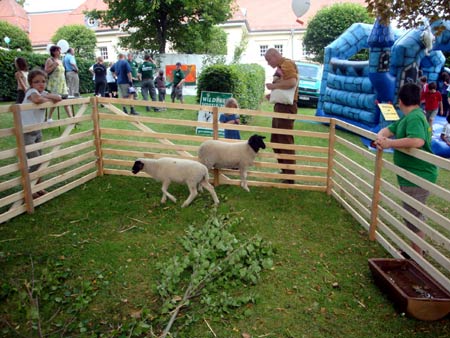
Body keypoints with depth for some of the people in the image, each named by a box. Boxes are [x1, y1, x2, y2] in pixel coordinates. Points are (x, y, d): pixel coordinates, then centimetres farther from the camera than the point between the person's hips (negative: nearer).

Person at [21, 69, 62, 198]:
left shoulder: (43, 93, 6)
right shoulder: (31, 91, -17)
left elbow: (59, 98, -6)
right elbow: (37, 99, -40)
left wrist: (47, 96, -21)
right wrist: (50, 100, -20)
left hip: (37, 131, 8)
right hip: (26, 132, -8)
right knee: (36, 161, -8)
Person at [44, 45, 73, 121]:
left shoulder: (60, 61, 17)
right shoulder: (50, 60, -4)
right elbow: (46, 71, -11)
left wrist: (65, 85, 19)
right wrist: (54, 65, -18)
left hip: (62, 84, 7)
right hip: (54, 85, -7)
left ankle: (71, 117, -2)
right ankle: (49, 118, 7)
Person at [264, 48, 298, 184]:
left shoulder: (287, 64, -11)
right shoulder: (279, 67, 17)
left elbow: (292, 82, -28)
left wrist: (273, 86, -18)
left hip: (286, 107, -10)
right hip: (279, 106, 10)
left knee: (286, 141, -7)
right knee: (276, 141, 16)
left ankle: (290, 177, 0)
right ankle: (284, 171, 28)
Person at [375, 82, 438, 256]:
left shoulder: (414, 117, -21)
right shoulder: (408, 117, 12)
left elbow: (417, 141, -37)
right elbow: (388, 129, 12)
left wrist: (388, 143, -28)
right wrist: (380, 136, -11)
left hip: (418, 177, -11)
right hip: (411, 175, 11)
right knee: (414, 215, 22)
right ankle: (415, 249, 39)